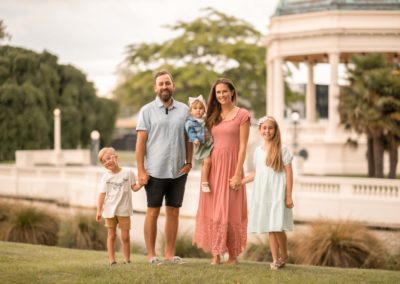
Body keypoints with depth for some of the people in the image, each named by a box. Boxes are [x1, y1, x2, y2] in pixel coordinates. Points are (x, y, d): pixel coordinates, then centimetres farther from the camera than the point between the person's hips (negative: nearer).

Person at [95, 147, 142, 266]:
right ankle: (112, 260, 8)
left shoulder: (128, 172, 0)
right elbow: (102, 194, -2)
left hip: (124, 211, -1)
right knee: (111, 236, 5)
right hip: (110, 211, 1)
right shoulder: (106, 177, 2)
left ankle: (127, 260, 8)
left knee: (125, 236, 0)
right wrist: (99, 210, -8)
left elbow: (134, 188, 4)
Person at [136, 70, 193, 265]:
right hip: (155, 171, -3)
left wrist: (189, 162, 0)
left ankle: (170, 253, 14)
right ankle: (151, 254, 6)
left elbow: (189, 139, 12)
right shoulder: (147, 110, 0)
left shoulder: (183, 110, 8)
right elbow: (141, 141, -3)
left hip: (178, 171, 3)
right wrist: (141, 170, -8)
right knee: (153, 212, 1)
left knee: (173, 212, 7)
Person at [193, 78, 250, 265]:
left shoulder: (242, 115, -3)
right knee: (213, 209, 2)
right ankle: (216, 254, 6)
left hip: (231, 165, -5)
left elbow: (242, 146, -8)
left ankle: (233, 255, 6)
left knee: (230, 210, -3)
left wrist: (238, 173, -14)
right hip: (213, 165, 5)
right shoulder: (213, 116, 14)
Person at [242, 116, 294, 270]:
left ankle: (283, 256, 12)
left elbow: (289, 173, -4)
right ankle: (275, 259, 11)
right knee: (269, 228, 4)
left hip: (277, 194, -4)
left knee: (278, 227, -8)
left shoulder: (282, 149, -3)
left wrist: (288, 196, -9)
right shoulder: (258, 150, 11)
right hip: (262, 195, 4)